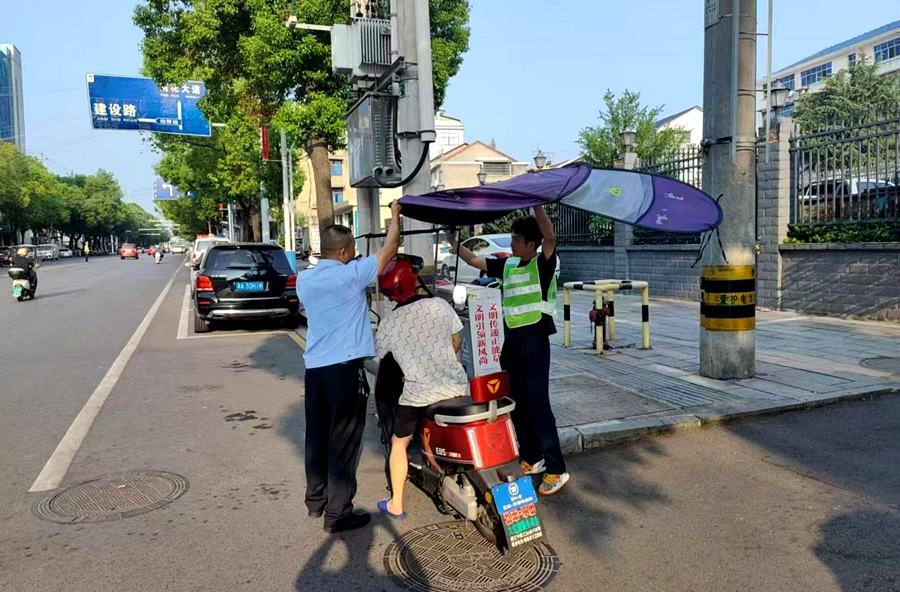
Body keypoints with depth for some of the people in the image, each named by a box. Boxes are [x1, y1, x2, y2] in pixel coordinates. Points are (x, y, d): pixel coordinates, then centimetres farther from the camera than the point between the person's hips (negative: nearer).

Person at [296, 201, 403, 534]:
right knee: (344, 441, 1)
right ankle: (338, 513, 6)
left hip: (313, 367, 7)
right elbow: (389, 250, -6)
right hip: (344, 368, -7)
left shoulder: (304, 280, 7)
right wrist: (395, 215, 9)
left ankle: (316, 499, 30)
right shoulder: (351, 275, -12)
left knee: (317, 436, 17)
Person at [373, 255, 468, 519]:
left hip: (418, 393, -2)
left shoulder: (389, 323, -5)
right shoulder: (440, 305, -2)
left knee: (399, 444, 18)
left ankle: (395, 505, 22)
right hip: (456, 385, 2)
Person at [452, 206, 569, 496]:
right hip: (511, 340, 7)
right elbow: (473, 260, 18)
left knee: (538, 403, -8)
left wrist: (536, 205, -35)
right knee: (516, 402, 11)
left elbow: (550, 236, -26)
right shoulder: (507, 265, 10)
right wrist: (453, 240, 13)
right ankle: (532, 458, 25)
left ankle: (556, 469, 0)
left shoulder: (543, 263, -7)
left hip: (535, 339, -7)